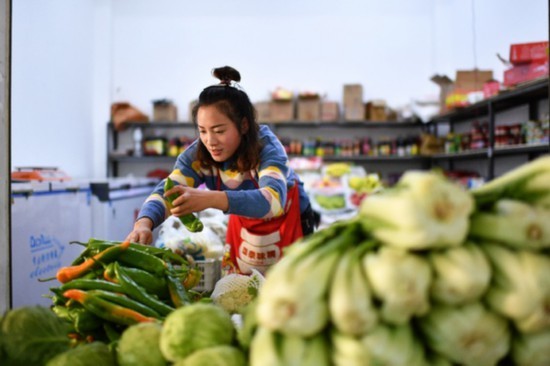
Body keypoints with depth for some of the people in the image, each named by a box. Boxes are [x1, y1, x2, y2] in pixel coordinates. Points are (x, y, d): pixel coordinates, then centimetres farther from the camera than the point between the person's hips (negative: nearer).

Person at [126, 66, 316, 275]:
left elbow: (273, 199, -51)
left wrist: (210, 199, -66)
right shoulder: (198, 154, -21)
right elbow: (166, 191, -30)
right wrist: (144, 223, -53)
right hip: (244, 225, 4)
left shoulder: (266, 146, -33)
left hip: (289, 224, -3)